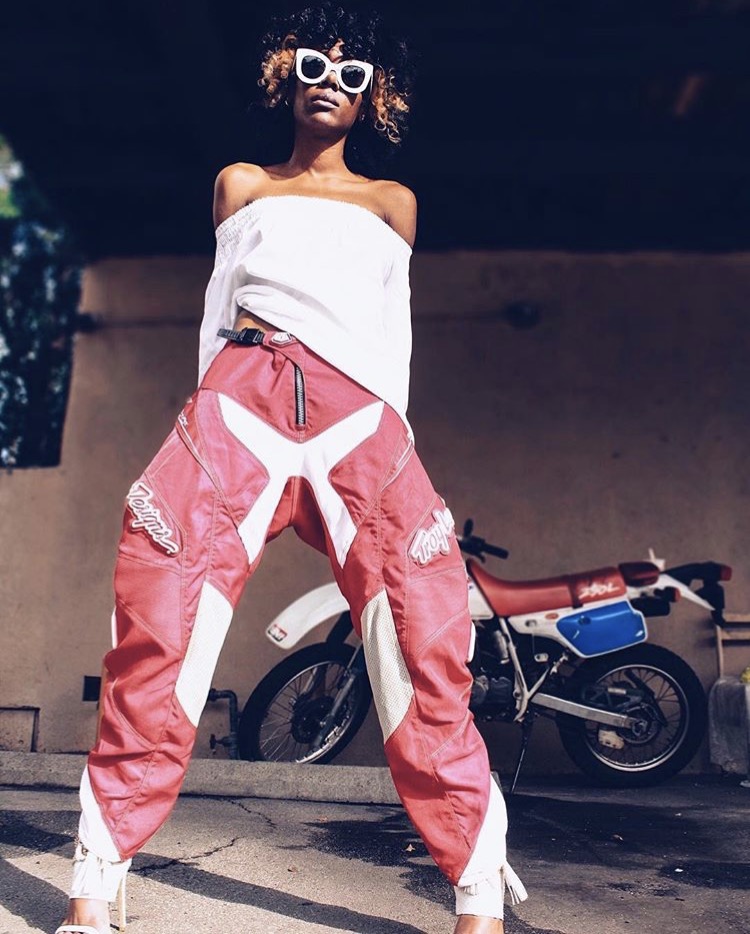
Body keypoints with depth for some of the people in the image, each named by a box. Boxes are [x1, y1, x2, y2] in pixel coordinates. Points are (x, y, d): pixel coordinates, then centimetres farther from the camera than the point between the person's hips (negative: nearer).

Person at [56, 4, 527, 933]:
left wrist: (390, 440, 10)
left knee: (424, 624, -16)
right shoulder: (240, 184, 28)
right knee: (158, 607, -18)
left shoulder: (390, 201, 27)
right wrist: (208, 408, 12)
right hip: (246, 389, 0)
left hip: (357, 405, 0)